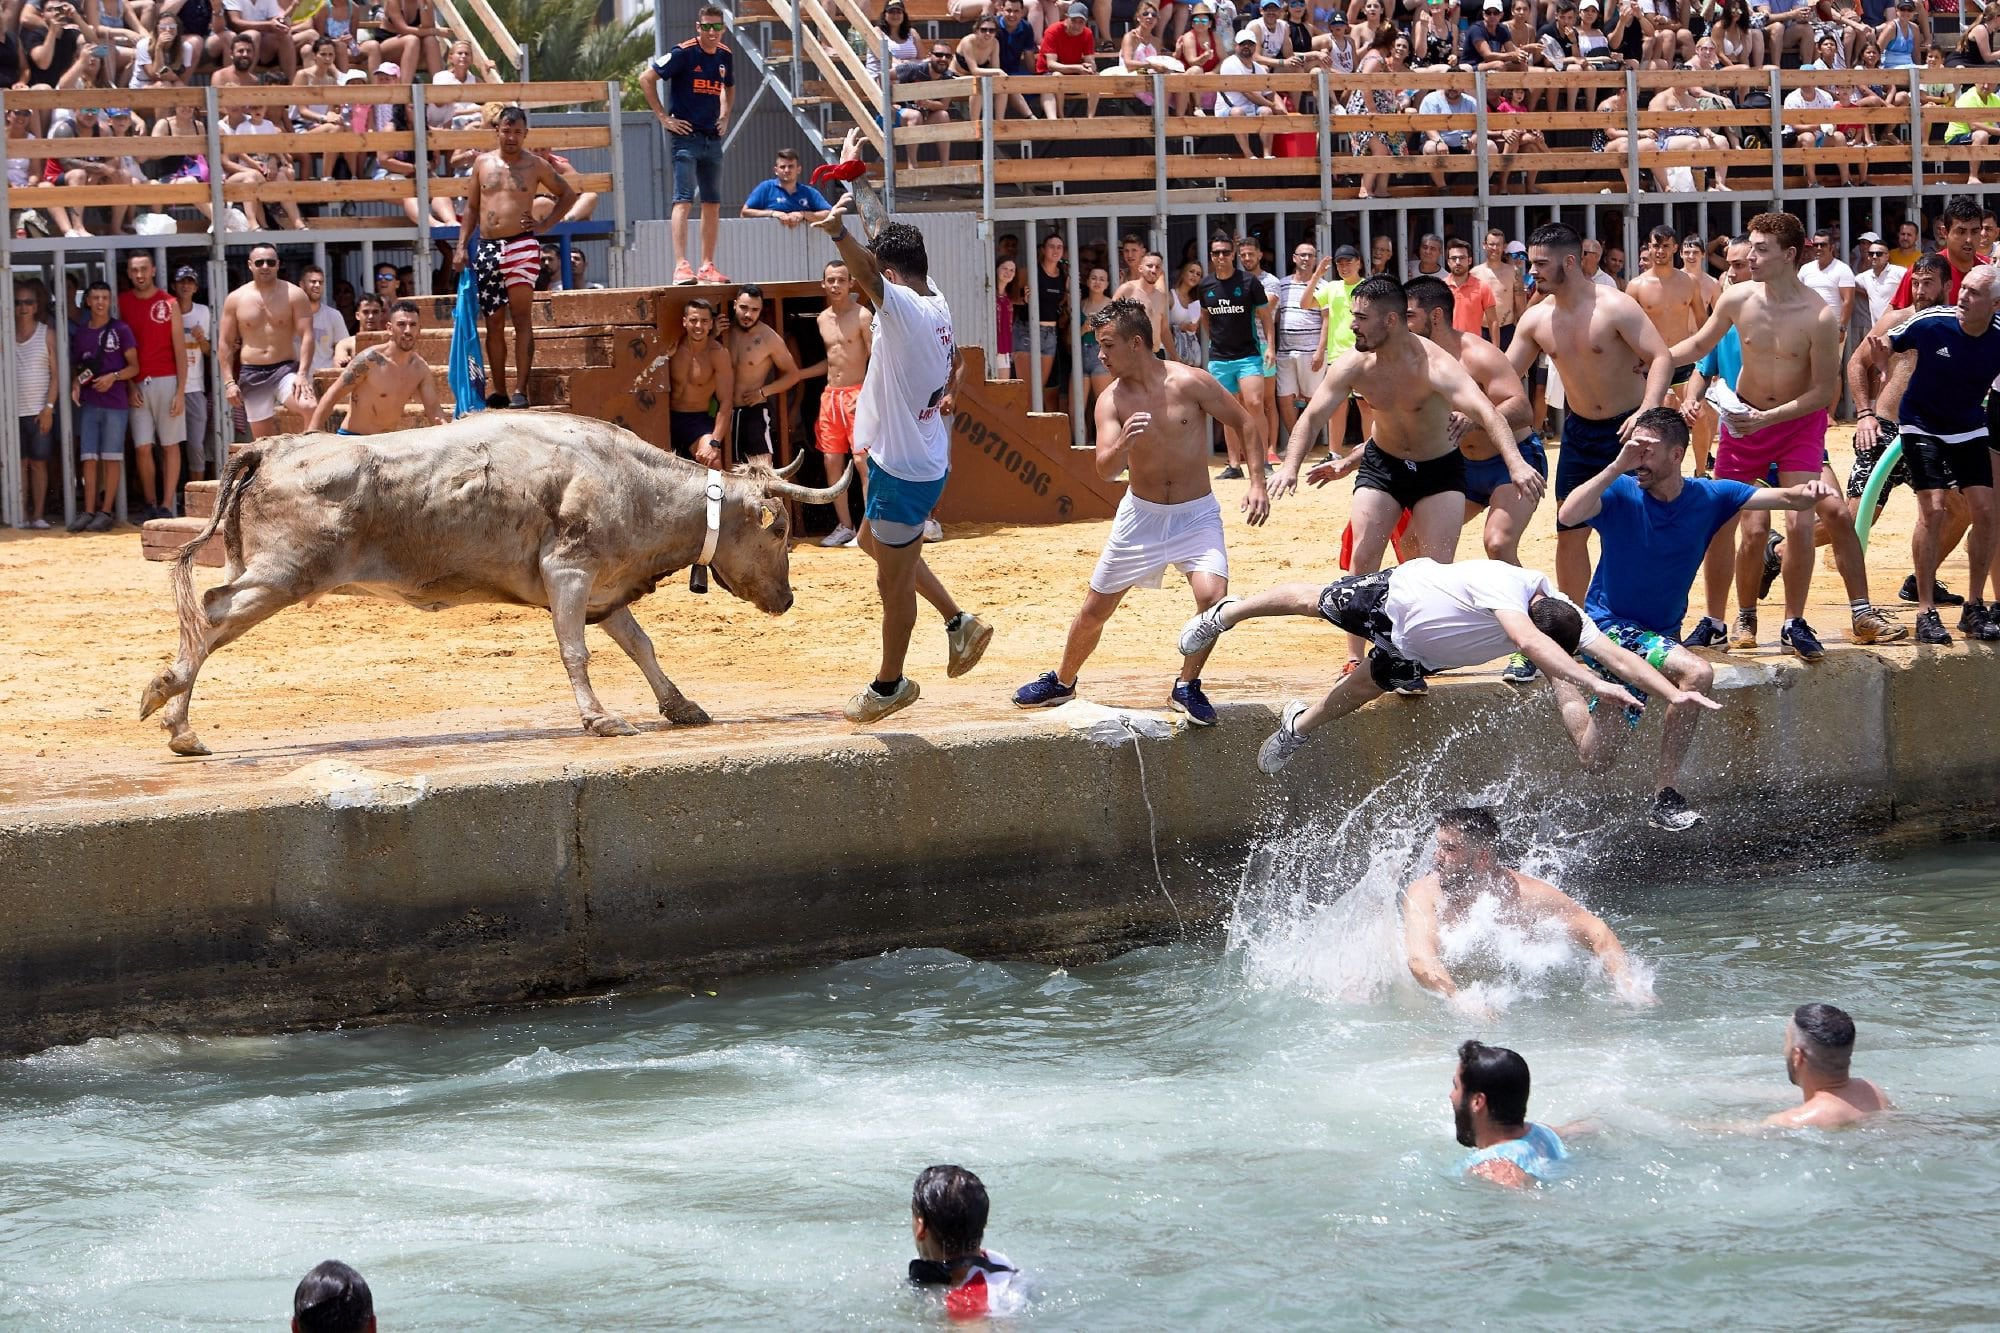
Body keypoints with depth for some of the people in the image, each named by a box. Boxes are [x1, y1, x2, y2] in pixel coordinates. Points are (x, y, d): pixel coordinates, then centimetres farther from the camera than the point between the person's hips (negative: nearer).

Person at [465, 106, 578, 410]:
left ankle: (521, 390, -14)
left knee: (521, 319, -10)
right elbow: (472, 206, 18)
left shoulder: (535, 165, 4)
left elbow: (568, 194, 14)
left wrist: (545, 224, 3)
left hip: (521, 245, -4)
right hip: (487, 248, 4)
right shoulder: (483, 162, 11)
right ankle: (498, 391, 10)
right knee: (494, 322, 6)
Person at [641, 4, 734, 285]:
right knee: (684, 200, -14)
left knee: (713, 203, 9)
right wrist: (663, 117, -10)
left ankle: (707, 266, 16)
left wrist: (724, 117, 14)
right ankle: (681, 266, -20)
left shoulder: (725, 56, 8)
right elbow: (646, 79, -10)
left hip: (712, 138, 7)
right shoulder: (684, 53, -11)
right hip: (685, 136, -7)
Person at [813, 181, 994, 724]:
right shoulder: (937, 304, 0)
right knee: (874, 541, 30)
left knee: (894, 581, 6)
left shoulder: (905, 308, -29)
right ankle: (959, 622, 30)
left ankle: (890, 684, 22)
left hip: (903, 470, -10)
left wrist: (839, 230, -65)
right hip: (927, 456, 10)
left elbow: (867, 273, -46)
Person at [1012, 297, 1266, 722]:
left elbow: (1246, 422, -4)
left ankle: (1187, 686, -5)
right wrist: (1123, 443, -37)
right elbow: (1105, 470, -15)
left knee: (1213, 595, -26)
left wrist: (1257, 484, -12)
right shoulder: (1111, 400, -8)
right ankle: (1062, 682, 35)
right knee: (1095, 608, 10)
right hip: (1140, 515, 2)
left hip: (1196, 514, -2)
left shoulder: (1190, 383, -14)